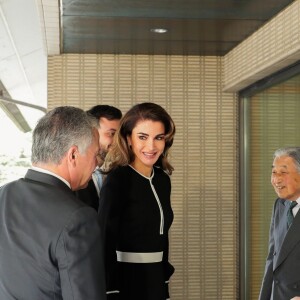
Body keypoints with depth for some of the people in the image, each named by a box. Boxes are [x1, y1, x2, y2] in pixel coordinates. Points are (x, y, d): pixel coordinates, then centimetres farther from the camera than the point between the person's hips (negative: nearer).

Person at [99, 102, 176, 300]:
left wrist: (165, 278, 13)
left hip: (156, 280, 7)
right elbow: (106, 240, -19)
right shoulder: (118, 179, -14)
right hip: (124, 282, -7)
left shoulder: (163, 179, 5)